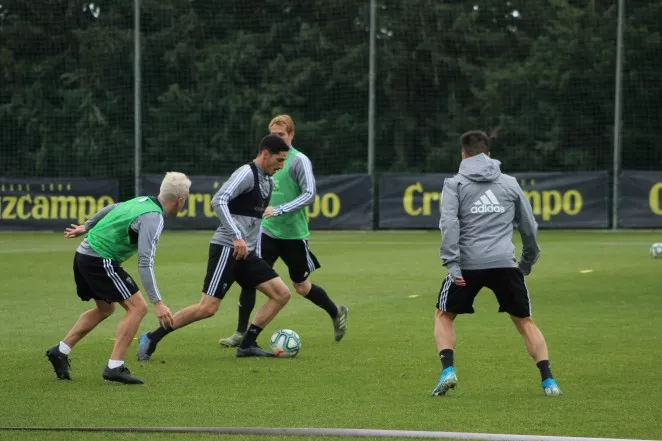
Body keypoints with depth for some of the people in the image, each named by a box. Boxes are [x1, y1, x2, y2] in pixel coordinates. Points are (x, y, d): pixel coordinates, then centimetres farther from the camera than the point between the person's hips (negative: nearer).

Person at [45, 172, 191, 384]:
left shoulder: (143, 201, 7)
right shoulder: (153, 219, -21)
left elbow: (111, 209, 25)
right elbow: (145, 263, -27)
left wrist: (85, 227, 41)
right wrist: (157, 302, -28)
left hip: (84, 255, 10)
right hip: (101, 261, -10)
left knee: (105, 309, 25)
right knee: (137, 307, -8)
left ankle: (60, 351, 26)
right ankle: (114, 367, -10)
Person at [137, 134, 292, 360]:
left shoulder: (268, 182, 16)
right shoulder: (247, 173, -13)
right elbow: (219, 200, -26)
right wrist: (237, 237, -30)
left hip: (246, 252, 9)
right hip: (227, 248, -9)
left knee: (282, 294, 1)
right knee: (208, 308, -14)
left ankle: (247, 345, 4)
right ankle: (151, 338, -3)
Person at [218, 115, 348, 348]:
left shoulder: (299, 160, -11)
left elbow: (309, 195, -20)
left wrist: (280, 210, -27)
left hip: (293, 234, -5)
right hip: (267, 231, 5)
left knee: (302, 287, 9)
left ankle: (336, 313, 36)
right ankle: (241, 333, -5)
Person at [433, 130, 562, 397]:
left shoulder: (455, 184, 8)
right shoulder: (510, 184, 17)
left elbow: (449, 223, -8)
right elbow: (529, 227, 20)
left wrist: (452, 263, -12)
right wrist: (528, 262, 32)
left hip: (468, 265, -2)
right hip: (505, 264, 2)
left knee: (444, 316, 17)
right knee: (525, 322, 14)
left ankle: (448, 371, -3)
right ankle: (548, 381, 1)